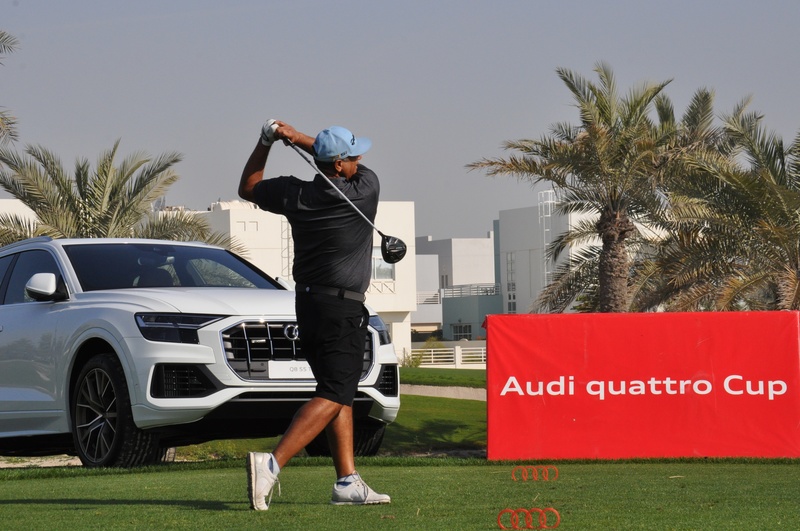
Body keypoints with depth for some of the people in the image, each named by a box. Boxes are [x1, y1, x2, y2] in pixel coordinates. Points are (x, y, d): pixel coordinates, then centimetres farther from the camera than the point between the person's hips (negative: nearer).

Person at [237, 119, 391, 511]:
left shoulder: (295, 195, -1)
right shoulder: (364, 191, -12)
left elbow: (248, 187, 17)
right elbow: (359, 170, 11)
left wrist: (266, 142, 14)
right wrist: (298, 138, 8)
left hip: (307, 303, 7)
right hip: (342, 309, -7)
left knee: (339, 392, 14)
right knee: (333, 395, -10)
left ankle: (347, 482, 10)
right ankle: (271, 463, -26)